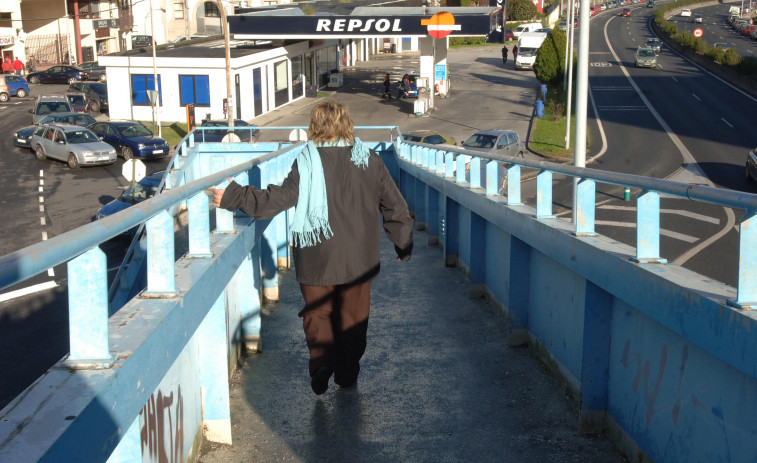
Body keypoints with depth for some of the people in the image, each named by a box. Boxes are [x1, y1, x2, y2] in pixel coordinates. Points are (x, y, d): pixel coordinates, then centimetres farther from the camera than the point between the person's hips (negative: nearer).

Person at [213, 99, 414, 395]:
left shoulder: (308, 162, -11)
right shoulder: (369, 161, 1)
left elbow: (279, 198, -14)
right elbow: (394, 204, 6)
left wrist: (233, 197, -6)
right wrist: (403, 243, 18)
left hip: (317, 259, -3)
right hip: (358, 259, 3)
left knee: (317, 312, 12)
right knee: (352, 315, 15)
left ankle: (321, 360, -9)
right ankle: (347, 373, 21)